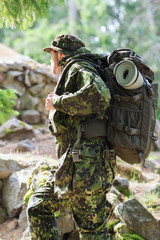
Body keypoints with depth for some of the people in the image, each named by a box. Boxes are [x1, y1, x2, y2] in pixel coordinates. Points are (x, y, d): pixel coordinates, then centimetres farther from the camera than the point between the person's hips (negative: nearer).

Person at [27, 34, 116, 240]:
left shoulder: (77, 68, -5)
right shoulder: (75, 74, 24)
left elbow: (98, 96, -26)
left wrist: (58, 102, -14)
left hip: (85, 166, -10)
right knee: (38, 206, 17)